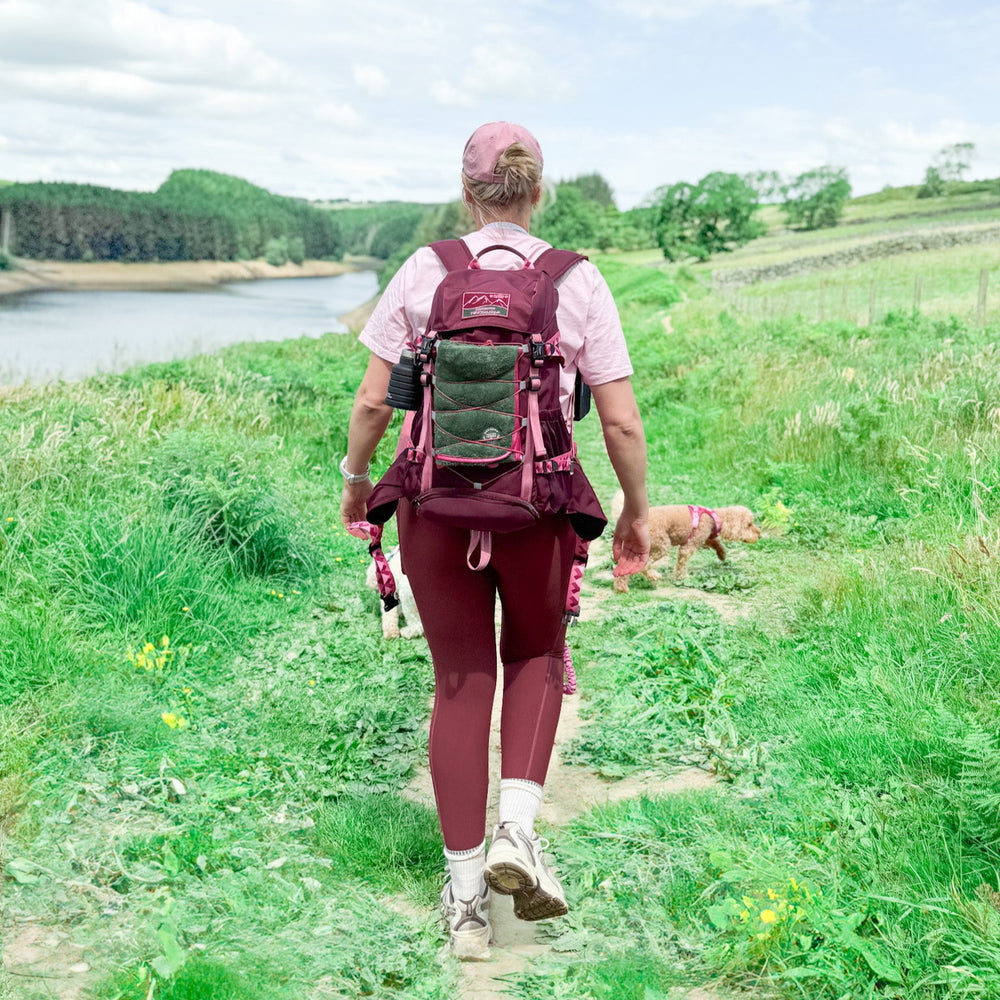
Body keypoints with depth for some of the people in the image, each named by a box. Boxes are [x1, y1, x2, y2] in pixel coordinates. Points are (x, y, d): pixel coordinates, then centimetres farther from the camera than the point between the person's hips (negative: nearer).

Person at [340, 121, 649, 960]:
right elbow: (622, 422, -5)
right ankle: (517, 826, 7)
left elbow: (372, 398, -1)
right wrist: (637, 511, 10)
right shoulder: (579, 283, -3)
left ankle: (465, 891, 17)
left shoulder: (424, 272, -1)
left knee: (461, 684, 13)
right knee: (537, 654, 26)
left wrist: (356, 475, 17)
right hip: (539, 507, 0)